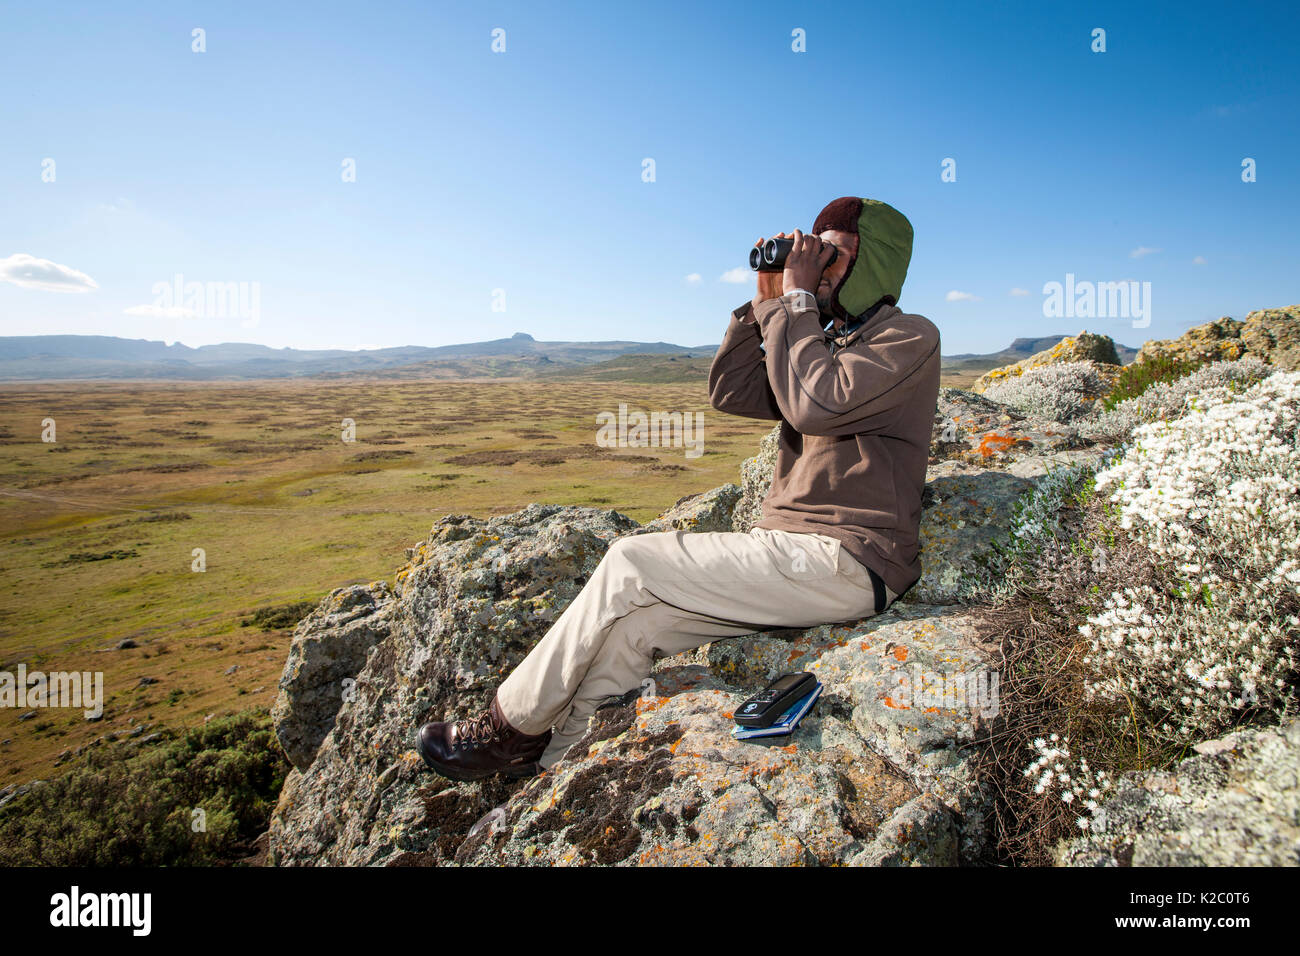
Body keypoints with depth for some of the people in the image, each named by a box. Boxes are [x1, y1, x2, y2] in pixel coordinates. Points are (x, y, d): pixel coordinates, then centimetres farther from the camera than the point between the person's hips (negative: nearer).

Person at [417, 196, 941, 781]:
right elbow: (728, 392, 13)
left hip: (846, 562, -8)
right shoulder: (831, 340, 23)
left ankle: (511, 727, 0)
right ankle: (545, 766, 1)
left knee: (630, 564, -15)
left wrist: (796, 300, -10)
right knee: (630, 623, -7)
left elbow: (814, 403, -22)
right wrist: (767, 302, 6)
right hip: (796, 547, 8)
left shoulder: (910, 339, -4)